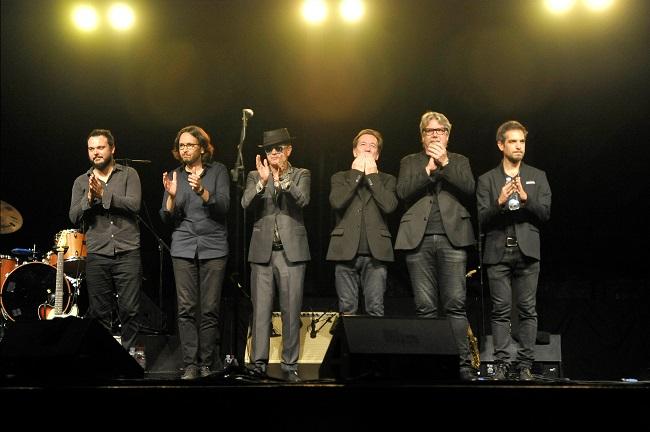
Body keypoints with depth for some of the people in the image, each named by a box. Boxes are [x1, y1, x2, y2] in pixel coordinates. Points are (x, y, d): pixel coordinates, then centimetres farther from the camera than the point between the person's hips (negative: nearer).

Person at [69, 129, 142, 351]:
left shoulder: (129, 174, 7)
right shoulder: (81, 182, 12)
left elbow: (134, 204, -9)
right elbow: (74, 217, 3)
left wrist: (104, 194, -16)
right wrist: (89, 198, -13)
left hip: (127, 254, -2)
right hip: (96, 256, 2)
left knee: (129, 310, -3)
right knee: (99, 313, 4)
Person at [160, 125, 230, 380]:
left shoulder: (218, 171, 5)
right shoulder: (175, 176, 11)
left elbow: (223, 207, -6)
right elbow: (167, 218, 6)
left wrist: (202, 191, -22)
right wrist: (172, 196, -12)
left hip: (213, 247, -2)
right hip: (183, 248, 2)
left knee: (210, 309, -3)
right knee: (186, 309, -5)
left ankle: (208, 364, 4)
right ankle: (190, 365, -1)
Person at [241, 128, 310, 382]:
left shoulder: (301, 175, 9)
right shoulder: (255, 177, 13)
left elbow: (302, 200, -10)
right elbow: (246, 203, -5)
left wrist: (281, 178, -23)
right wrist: (263, 181, -20)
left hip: (292, 251, -1)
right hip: (262, 251, 1)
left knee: (291, 311, 0)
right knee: (260, 311, 0)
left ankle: (290, 365, 6)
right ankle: (258, 363, 3)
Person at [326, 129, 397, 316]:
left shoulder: (386, 180, 16)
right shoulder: (341, 178, 16)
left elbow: (389, 206, -6)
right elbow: (336, 202, -6)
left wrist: (371, 175, 0)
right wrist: (356, 173, -1)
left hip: (375, 252, 0)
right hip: (346, 251, 0)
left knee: (375, 310, -5)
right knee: (347, 310, 0)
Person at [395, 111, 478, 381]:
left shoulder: (459, 161, 18)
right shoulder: (410, 162, 19)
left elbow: (469, 189, 0)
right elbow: (403, 192, 2)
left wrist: (445, 163, -7)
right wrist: (428, 169, -6)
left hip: (452, 238, -1)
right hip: (419, 239, 1)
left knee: (455, 304, -8)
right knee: (425, 307, -1)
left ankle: (464, 363, -7)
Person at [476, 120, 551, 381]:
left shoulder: (537, 177, 12)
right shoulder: (486, 180, 9)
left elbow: (545, 213, 3)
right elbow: (482, 220, 1)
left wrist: (525, 198, -14)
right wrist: (499, 203, -17)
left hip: (527, 251, 1)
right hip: (498, 252, 0)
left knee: (527, 309, -1)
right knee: (500, 310, -1)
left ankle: (525, 364, 2)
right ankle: (502, 363, 1)